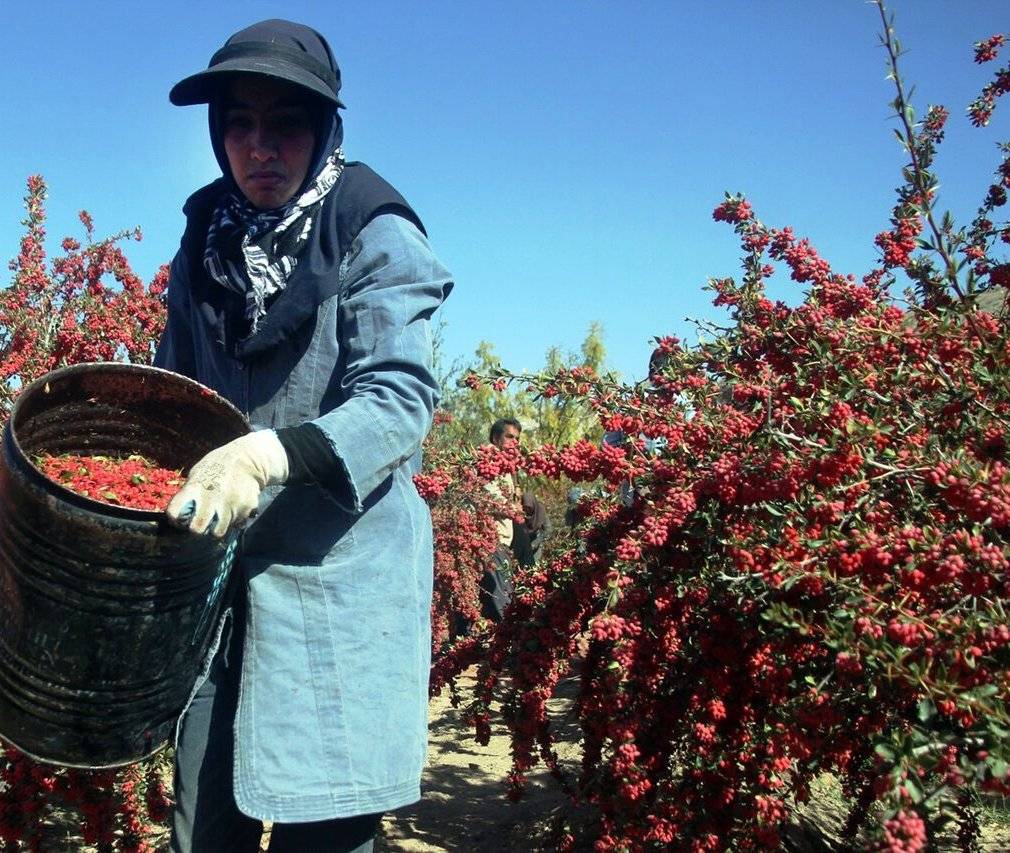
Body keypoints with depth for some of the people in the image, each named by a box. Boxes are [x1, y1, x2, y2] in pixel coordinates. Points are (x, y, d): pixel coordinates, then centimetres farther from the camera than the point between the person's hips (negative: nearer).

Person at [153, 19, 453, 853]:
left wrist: (274, 454, -33)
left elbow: (400, 401, -18)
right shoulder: (206, 238, 9)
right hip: (215, 572, 5)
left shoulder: (376, 240, -8)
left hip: (337, 577, -5)